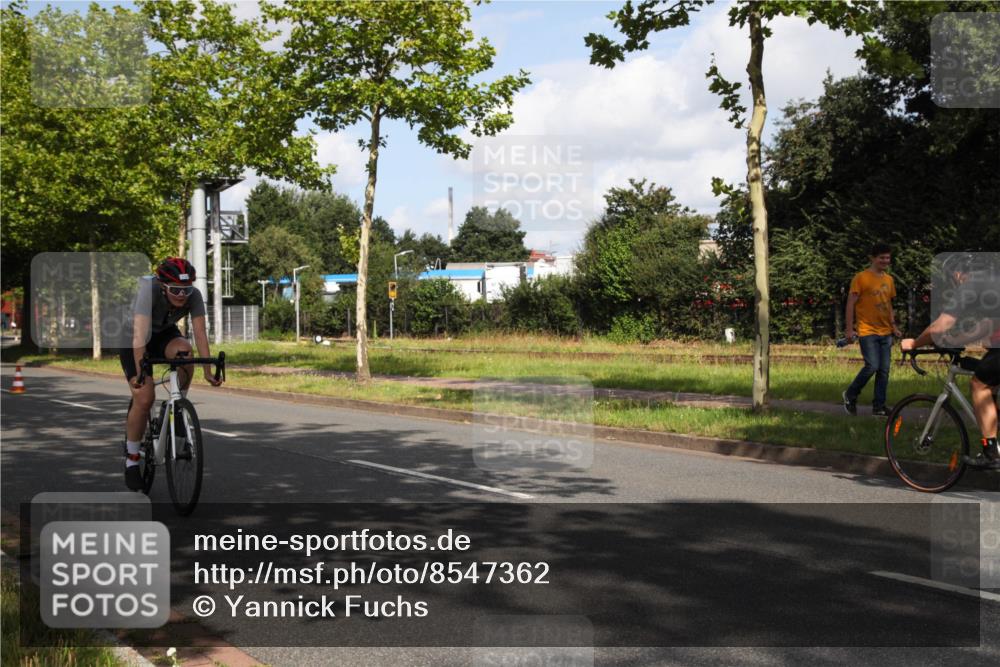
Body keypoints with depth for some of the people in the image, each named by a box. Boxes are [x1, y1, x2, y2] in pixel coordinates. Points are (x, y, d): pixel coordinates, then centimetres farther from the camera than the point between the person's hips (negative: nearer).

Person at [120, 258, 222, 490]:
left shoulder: (194, 296, -26)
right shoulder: (149, 290, -37)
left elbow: (200, 334, -28)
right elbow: (140, 336, -43)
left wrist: (208, 371, -34)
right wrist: (140, 373, -49)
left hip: (164, 334, 3)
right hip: (132, 337, -3)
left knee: (183, 350, -33)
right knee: (144, 398, -16)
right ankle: (131, 459, 3)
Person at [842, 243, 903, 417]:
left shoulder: (889, 279, 13)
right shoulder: (861, 278, -7)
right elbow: (851, 303, -7)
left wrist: (894, 326, 16)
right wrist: (850, 329, -12)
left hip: (885, 332, 6)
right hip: (867, 331, -6)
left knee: (884, 370, 3)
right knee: (872, 366, -15)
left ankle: (879, 406, 11)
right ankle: (850, 395, 7)